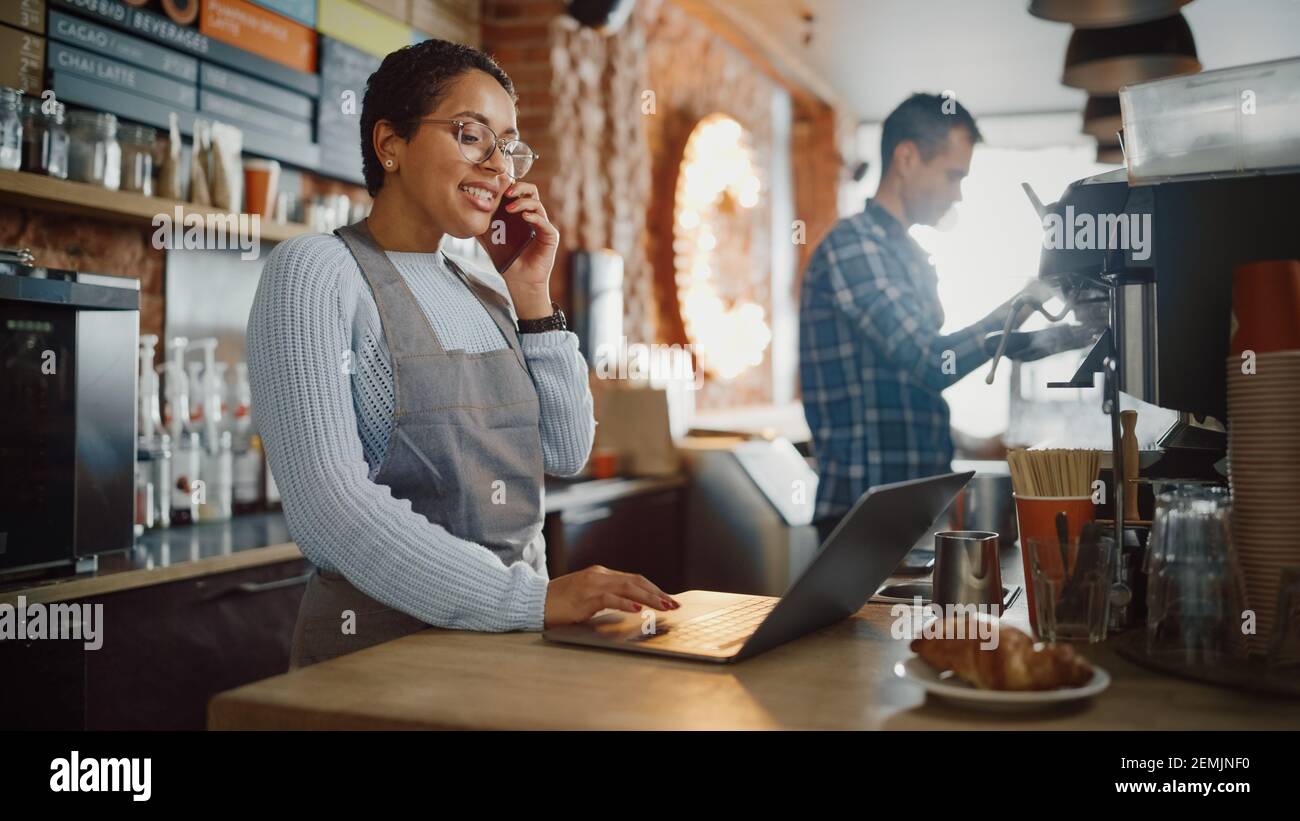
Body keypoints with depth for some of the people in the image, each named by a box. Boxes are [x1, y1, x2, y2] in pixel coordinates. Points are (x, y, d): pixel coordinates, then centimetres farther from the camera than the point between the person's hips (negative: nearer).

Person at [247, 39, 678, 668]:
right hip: (380, 639, -5)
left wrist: (533, 301, 3)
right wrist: (534, 598, -23)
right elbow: (329, 508, -18)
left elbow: (566, 453, 11)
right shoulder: (313, 272, -7)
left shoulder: (485, 288, 12)